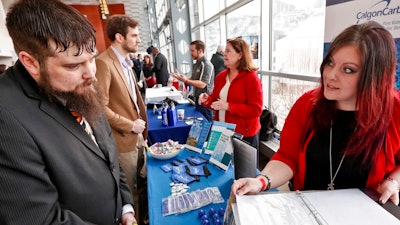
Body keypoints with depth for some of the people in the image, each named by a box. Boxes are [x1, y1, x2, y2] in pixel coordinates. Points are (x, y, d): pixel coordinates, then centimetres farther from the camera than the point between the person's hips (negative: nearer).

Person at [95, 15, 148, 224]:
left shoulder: (125, 62, 11)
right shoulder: (103, 62, -18)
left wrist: (141, 129, 11)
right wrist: (130, 126, -15)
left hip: (137, 137, 9)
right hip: (124, 140, -8)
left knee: (141, 187, 23)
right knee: (130, 192, 11)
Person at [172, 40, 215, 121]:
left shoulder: (207, 65, -16)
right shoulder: (196, 64, 11)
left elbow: (202, 84, -23)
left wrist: (185, 80, -26)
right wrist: (181, 77, 0)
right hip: (197, 99, 8)